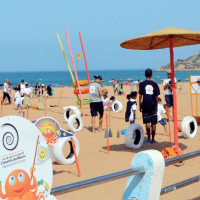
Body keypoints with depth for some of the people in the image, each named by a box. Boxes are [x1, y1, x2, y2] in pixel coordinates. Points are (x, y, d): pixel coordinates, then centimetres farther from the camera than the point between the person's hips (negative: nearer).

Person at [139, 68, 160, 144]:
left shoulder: (142, 84, 0)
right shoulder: (154, 84, 5)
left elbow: (140, 95, -2)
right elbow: (156, 96, 5)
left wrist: (140, 106, 4)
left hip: (145, 105, -1)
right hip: (153, 105, 2)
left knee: (147, 122, 1)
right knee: (153, 123, 7)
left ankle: (149, 139, -2)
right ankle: (153, 139, 11)